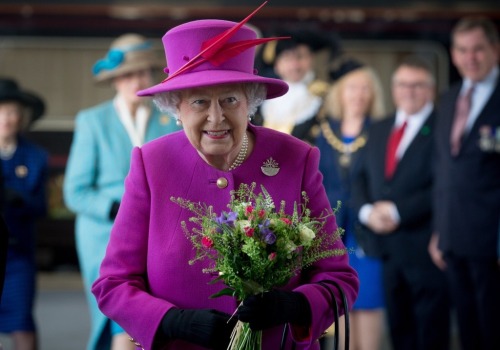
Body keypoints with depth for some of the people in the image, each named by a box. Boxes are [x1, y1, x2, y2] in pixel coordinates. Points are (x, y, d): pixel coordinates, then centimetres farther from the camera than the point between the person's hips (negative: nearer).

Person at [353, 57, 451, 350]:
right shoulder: (379, 130, 18)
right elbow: (362, 179, 15)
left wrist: (399, 211, -17)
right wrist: (367, 210, -5)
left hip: (425, 249, -6)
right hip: (386, 246, 6)